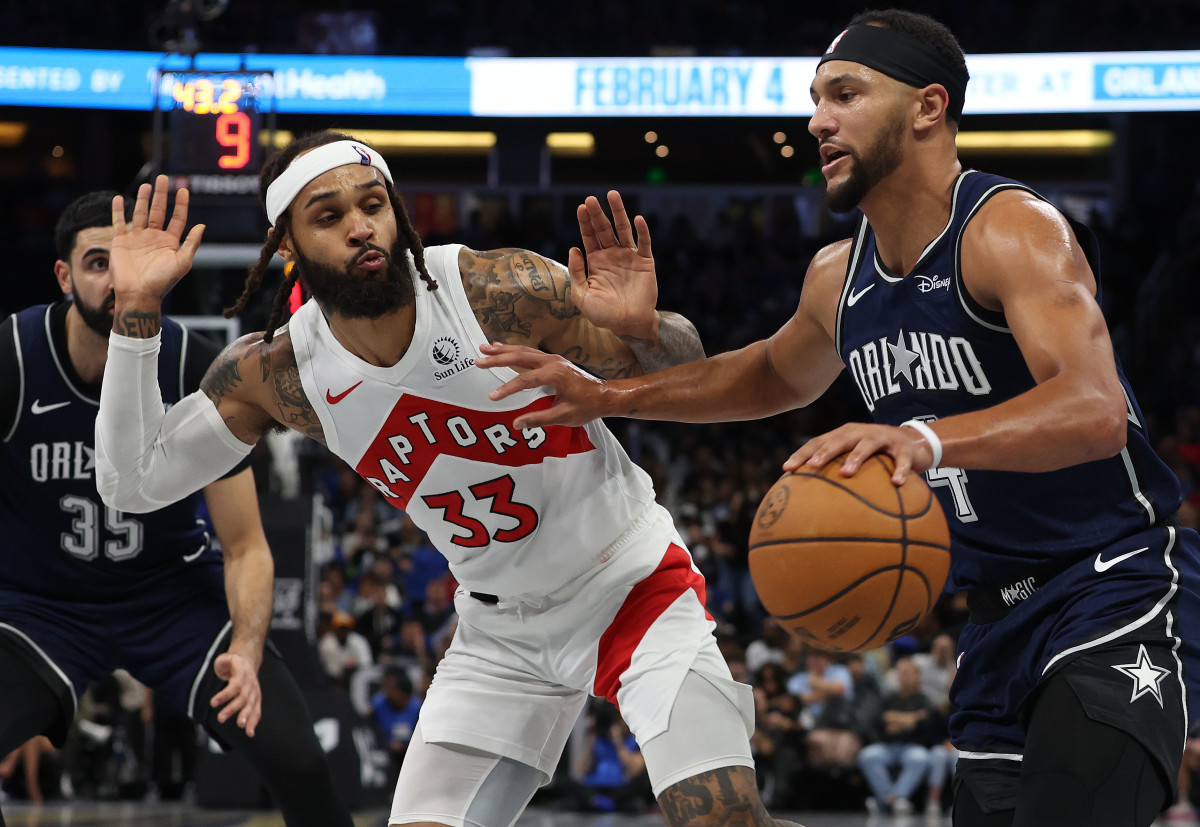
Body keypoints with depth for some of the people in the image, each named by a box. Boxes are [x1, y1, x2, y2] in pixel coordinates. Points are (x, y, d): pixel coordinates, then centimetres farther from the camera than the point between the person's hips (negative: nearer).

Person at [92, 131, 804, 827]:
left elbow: (685, 376, -11)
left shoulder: (504, 291, -22)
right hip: (500, 629, 3)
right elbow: (132, 482, -8)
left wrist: (644, 329, -35)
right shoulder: (273, 372, -12)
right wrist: (138, 309, -15)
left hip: (630, 586, -3)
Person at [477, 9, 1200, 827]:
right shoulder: (839, 277, 8)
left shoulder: (1012, 230, -18)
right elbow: (778, 375, 33)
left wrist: (928, 438, -49)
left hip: (1114, 595, -9)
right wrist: (606, 397, 24)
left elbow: (1095, 410, -35)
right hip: (1002, 619, 9)